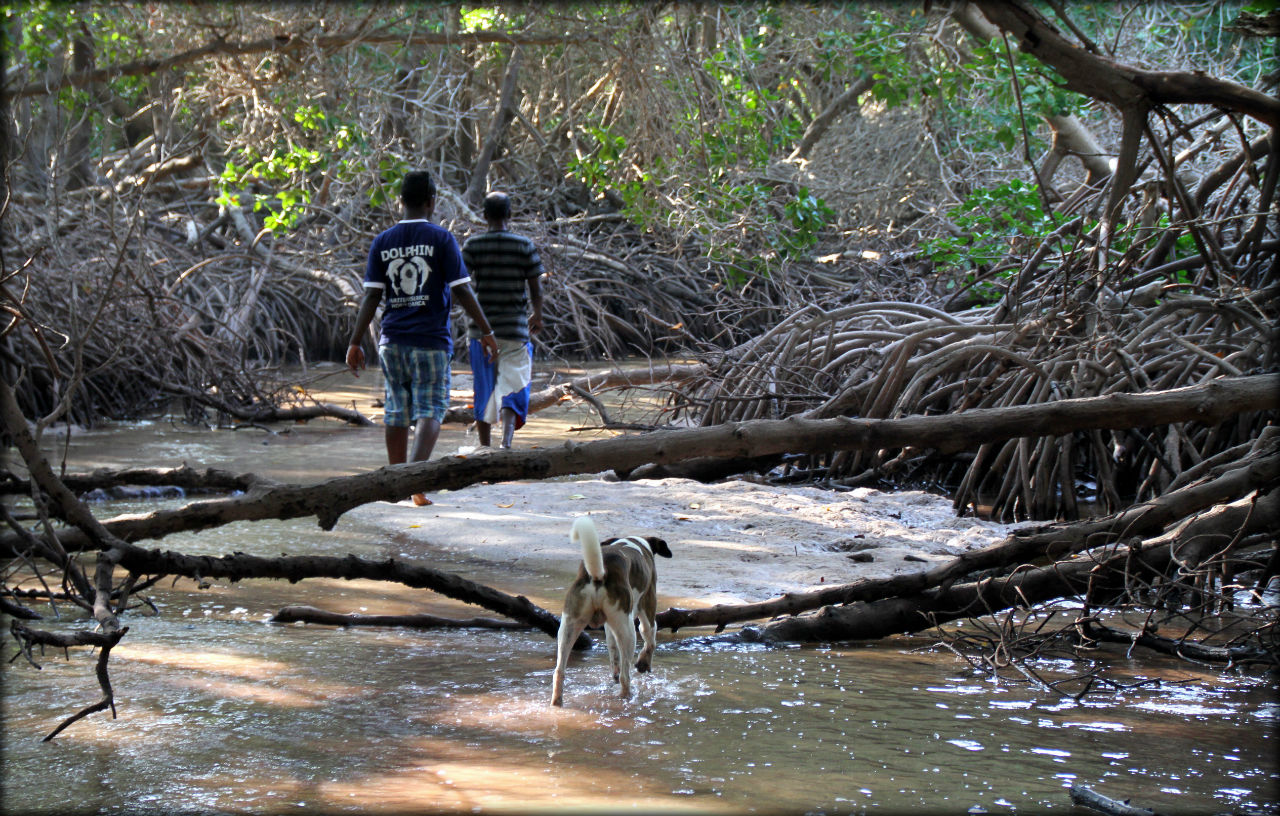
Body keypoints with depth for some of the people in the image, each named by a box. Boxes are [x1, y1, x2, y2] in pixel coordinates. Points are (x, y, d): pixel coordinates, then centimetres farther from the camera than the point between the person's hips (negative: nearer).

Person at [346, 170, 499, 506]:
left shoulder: (383, 242, 6)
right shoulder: (441, 239, -4)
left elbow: (371, 296, 1)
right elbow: (461, 290, -7)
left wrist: (356, 342, 4)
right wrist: (486, 331, 1)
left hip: (392, 340, 4)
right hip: (431, 340, -4)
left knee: (396, 411, 11)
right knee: (430, 410, -3)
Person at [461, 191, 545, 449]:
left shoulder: (472, 245, -1)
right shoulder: (524, 246, -1)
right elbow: (536, 290, 1)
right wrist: (537, 316, 18)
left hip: (481, 329, 1)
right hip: (515, 328, -1)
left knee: (484, 391, 12)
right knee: (512, 385, 0)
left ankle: (485, 450, 19)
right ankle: (507, 441, -22)